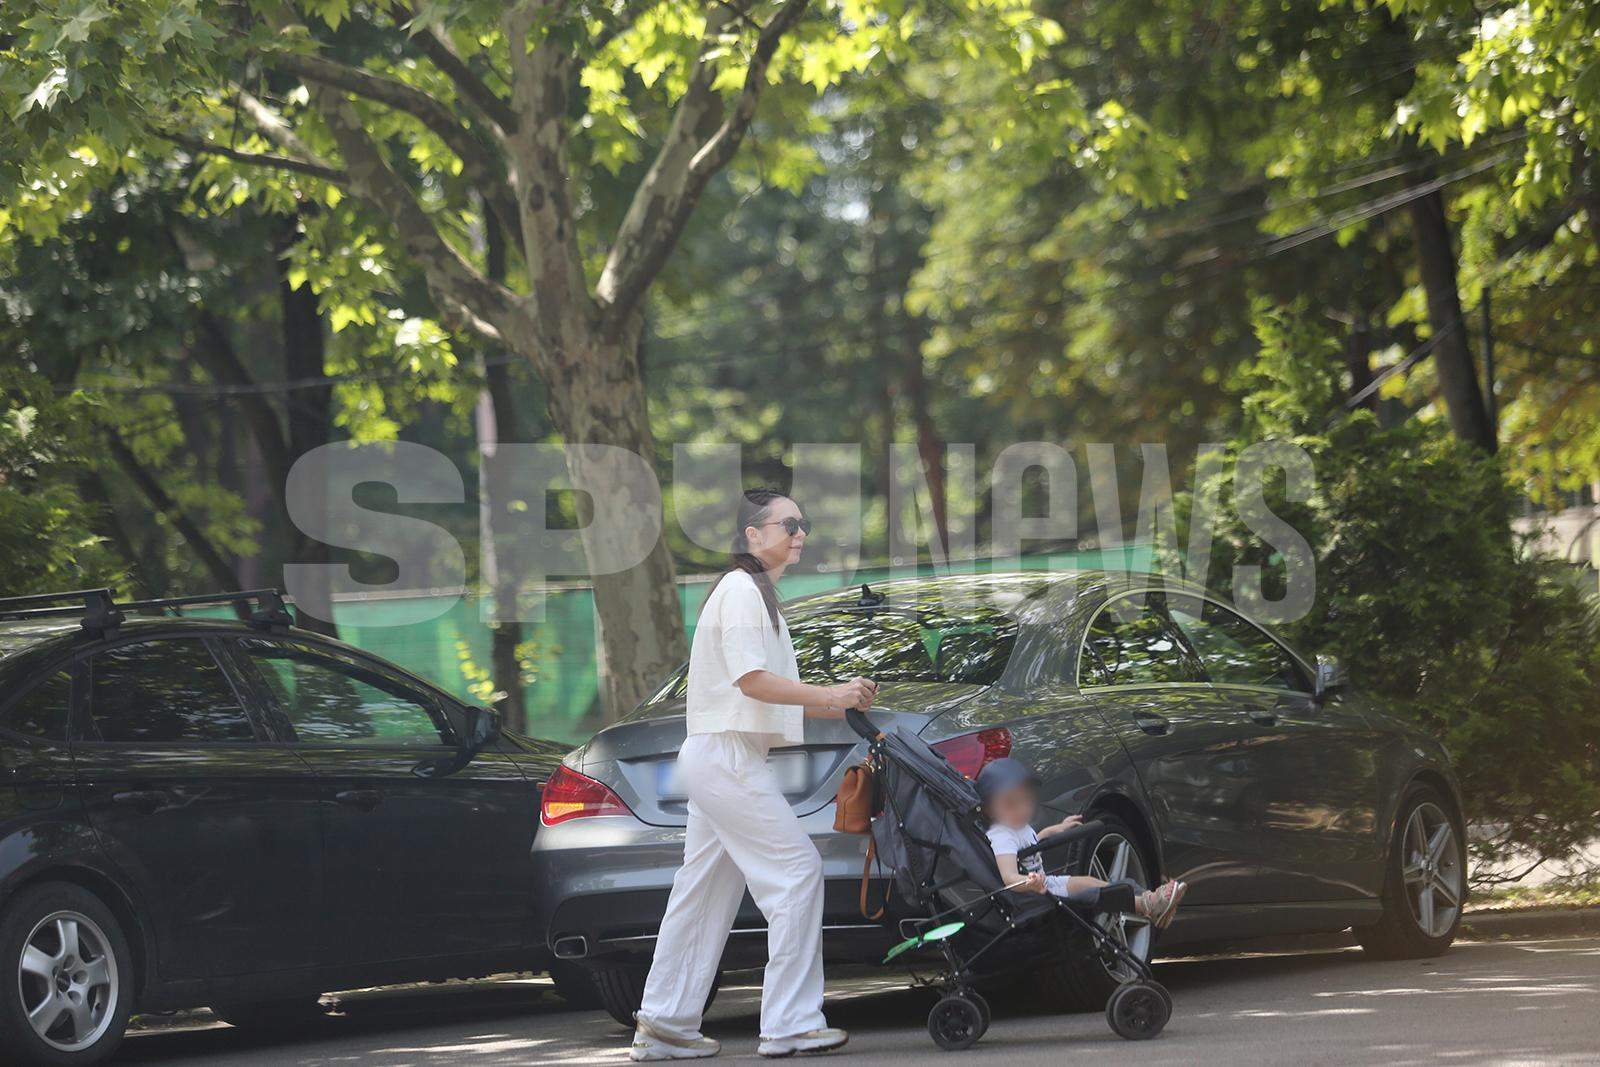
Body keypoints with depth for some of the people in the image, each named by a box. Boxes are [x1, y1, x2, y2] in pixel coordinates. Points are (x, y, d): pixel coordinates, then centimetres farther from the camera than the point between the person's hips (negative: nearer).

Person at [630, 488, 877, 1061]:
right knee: (798, 870, -11)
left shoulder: (755, 593, 22)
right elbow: (751, 680, -19)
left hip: (718, 759, 11)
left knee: (707, 888, 11)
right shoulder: (742, 590, -11)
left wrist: (838, 708, 12)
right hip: (727, 756, -11)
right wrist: (830, 695, -19)